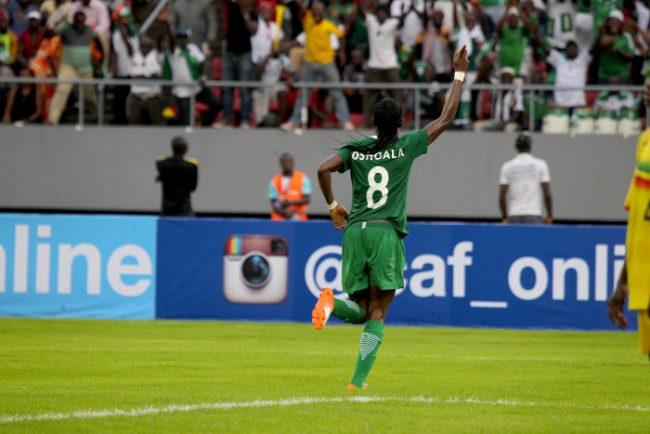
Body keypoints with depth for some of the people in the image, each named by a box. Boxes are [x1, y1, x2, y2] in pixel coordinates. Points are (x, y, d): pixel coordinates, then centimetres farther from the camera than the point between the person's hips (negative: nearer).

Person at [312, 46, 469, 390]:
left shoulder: (355, 150, 8)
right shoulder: (406, 147, 2)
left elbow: (323, 169, -6)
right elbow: (447, 118, 6)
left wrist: (333, 207, 7)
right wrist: (459, 74, 14)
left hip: (354, 231, 3)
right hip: (386, 233, -3)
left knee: (361, 309, 12)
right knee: (378, 314, 0)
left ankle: (332, 302, -23)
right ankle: (358, 380, -11)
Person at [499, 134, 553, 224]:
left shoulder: (507, 166, 5)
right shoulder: (540, 165, 1)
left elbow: (502, 196, 3)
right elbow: (547, 194, -2)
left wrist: (504, 217, 13)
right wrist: (549, 216, 8)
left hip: (514, 217, 2)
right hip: (533, 216, -2)